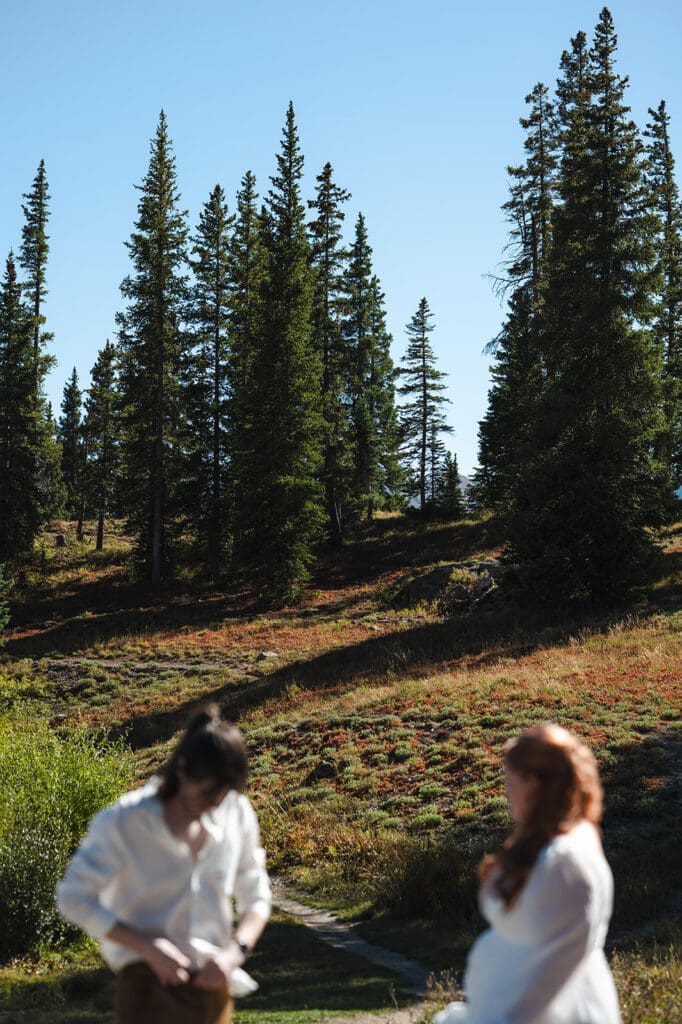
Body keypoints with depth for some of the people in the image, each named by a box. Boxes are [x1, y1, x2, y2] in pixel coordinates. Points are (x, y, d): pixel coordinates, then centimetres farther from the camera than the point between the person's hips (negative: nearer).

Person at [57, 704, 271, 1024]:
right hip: (150, 982, -4)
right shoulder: (124, 821, -13)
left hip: (212, 983, 4)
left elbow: (256, 897, 10)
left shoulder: (237, 814, -1)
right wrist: (148, 948, -17)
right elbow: (74, 899, -9)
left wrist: (234, 952, -9)